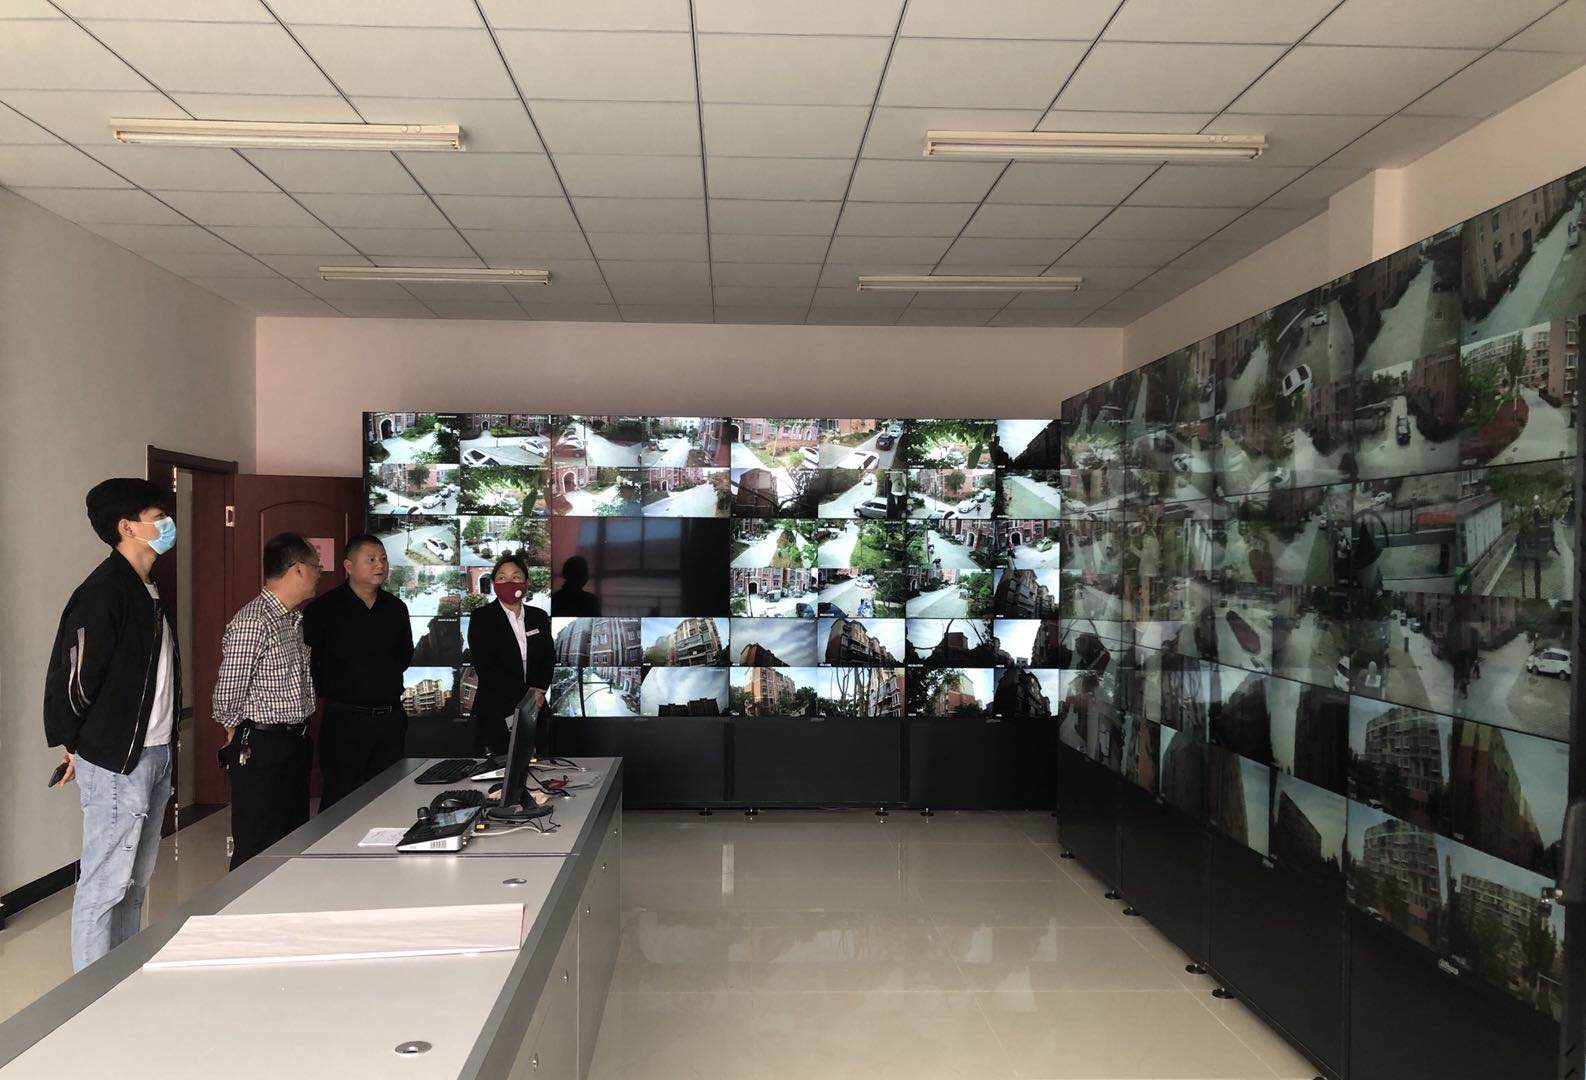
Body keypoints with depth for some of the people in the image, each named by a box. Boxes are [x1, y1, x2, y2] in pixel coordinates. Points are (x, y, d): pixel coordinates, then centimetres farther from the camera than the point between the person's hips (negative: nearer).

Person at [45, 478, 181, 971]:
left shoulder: (147, 591, 13)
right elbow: (74, 677, -18)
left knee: (136, 880, 17)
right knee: (105, 883, 0)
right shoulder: (102, 592, -17)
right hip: (115, 763, -9)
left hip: (154, 755, 9)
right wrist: (74, 744, -6)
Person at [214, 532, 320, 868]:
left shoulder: (294, 619, 13)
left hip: (296, 744, 9)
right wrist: (238, 734, -1)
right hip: (260, 749, -9)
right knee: (257, 854, -1)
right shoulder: (253, 623, -19)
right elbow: (227, 694, -17)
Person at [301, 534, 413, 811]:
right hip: (345, 720, -5)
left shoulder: (396, 608, 10)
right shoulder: (322, 609, -7)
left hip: (391, 718, 5)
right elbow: (306, 661, -6)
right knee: (338, 804, 0)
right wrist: (332, 690, -2)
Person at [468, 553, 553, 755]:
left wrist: (539, 690, -9)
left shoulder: (539, 617, 13)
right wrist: (524, 694, -14)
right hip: (494, 713, -3)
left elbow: (549, 658, 11)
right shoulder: (481, 618, 0)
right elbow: (484, 666, -8)